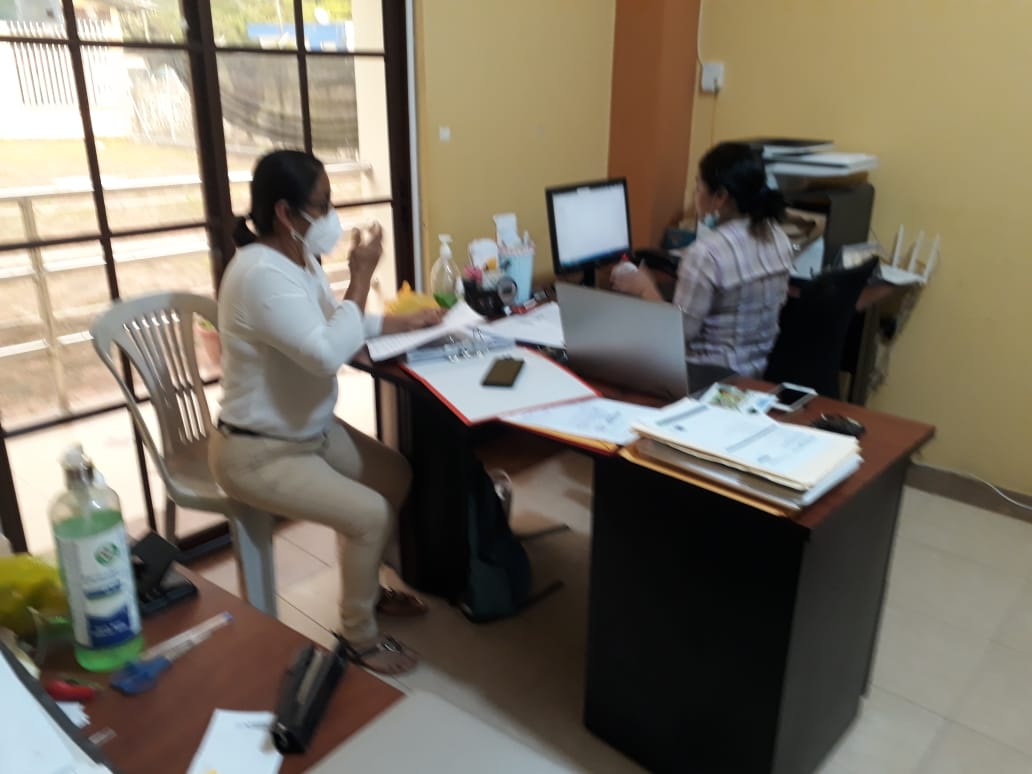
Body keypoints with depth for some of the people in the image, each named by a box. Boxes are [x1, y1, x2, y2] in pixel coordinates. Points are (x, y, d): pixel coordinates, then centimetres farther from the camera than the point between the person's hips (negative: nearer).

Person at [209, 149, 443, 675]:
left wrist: (403, 323, 5)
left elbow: (334, 327, 15)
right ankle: (359, 637, 5)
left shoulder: (300, 259, 2)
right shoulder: (262, 274, -29)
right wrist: (362, 277, -25)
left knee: (396, 475, 13)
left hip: (310, 428, 10)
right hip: (257, 453, -10)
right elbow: (328, 355, -35)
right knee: (369, 514, -19)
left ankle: (364, 587, 32)